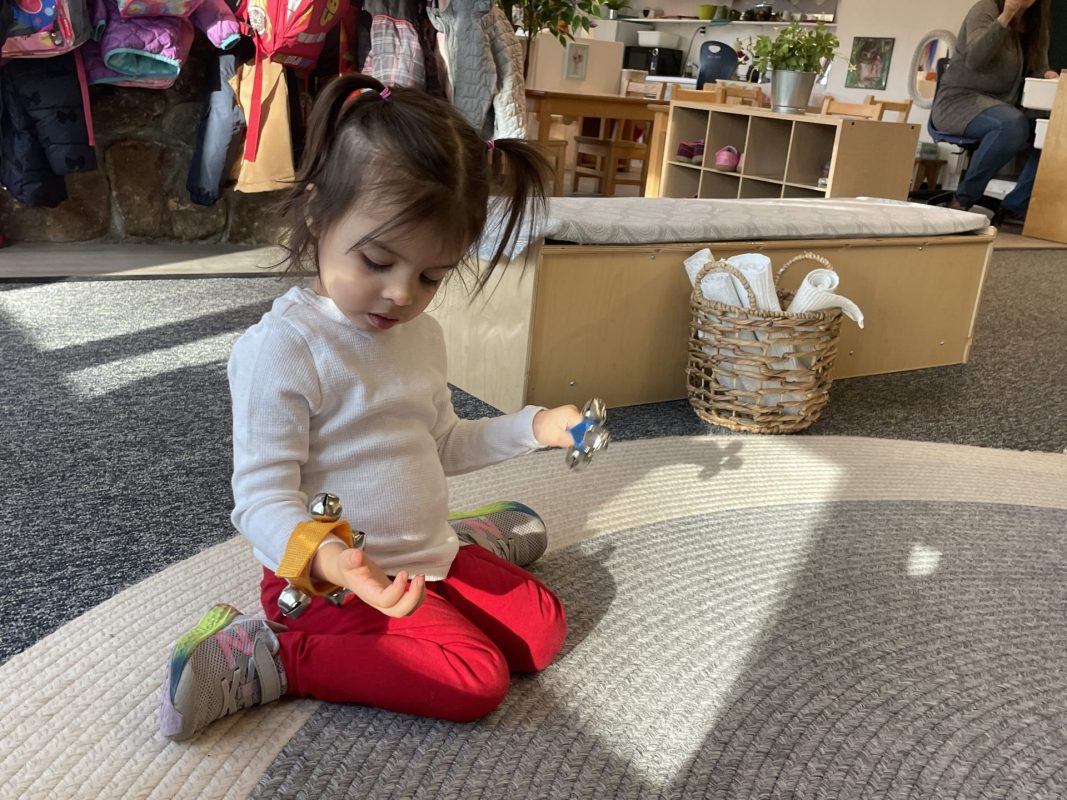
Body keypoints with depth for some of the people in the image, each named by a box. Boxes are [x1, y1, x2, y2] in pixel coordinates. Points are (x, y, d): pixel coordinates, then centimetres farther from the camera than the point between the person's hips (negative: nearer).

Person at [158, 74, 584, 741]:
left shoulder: (423, 337, 4)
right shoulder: (284, 345, -22)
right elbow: (263, 492, -24)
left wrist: (534, 427, 9)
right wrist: (320, 554, -43)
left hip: (424, 558, 8)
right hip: (335, 579, -7)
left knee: (545, 629, 6)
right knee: (476, 680, -19)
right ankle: (268, 660, -11)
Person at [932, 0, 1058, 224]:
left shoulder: (1037, 24, 12)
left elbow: (1038, 69, 14)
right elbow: (974, 59, -24)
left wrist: (1047, 76, -9)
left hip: (1003, 106, 7)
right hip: (959, 101, -7)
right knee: (1013, 125, -37)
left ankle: (1015, 206, -14)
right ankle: (963, 198, -22)